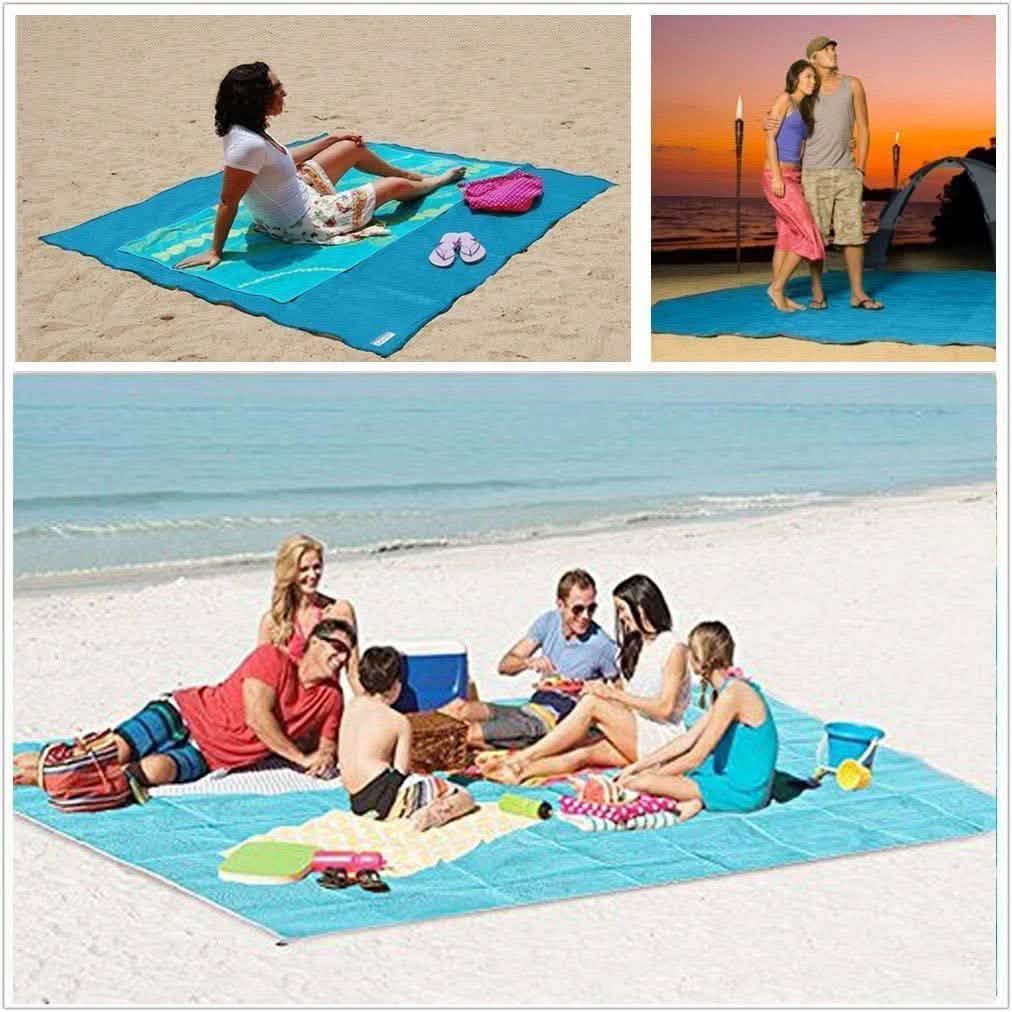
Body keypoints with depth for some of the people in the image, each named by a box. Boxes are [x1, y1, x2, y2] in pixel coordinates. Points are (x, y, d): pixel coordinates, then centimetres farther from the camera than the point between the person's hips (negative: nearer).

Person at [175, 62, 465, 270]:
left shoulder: (246, 129, -7)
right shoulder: (248, 144, -36)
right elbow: (228, 203, -30)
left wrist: (331, 140, 17)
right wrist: (215, 251, -22)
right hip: (303, 224, -9)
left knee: (352, 148, 20)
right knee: (395, 186, 8)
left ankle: (413, 176, 47)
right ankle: (431, 184, 46)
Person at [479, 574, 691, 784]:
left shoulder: (674, 648, -6)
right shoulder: (636, 645, 21)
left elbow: (665, 707, -15)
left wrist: (614, 694, -17)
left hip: (662, 739, -7)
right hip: (633, 735, 7)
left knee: (592, 703, -23)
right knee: (584, 752, -22)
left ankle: (526, 756, -23)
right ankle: (519, 772, -42)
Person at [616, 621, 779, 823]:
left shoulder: (732, 694, -21)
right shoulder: (726, 689, 10)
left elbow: (695, 758, -20)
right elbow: (688, 740, 13)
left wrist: (648, 776, -11)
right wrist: (637, 766, 9)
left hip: (743, 792, -10)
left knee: (645, 782, -19)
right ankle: (695, 799, -4)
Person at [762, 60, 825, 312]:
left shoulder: (802, 109, 19)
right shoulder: (784, 98, -6)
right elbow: (770, 137, -12)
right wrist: (776, 176, -19)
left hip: (794, 177, 9)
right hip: (779, 176, -9)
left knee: (787, 237, 7)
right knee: (809, 234, -10)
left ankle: (778, 295, 9)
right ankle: (777, 287, -3)